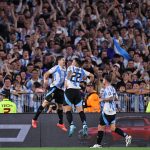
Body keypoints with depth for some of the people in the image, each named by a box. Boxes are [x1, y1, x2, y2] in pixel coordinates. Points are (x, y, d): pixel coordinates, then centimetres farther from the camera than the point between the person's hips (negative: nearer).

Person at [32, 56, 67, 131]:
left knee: (60, 106, 13)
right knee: (46, 102, -14)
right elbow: (46, 73, -7)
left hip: (61, 89, 7)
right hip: (54, 87, -7)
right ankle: (34, 119, -10)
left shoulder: (64, 69, 16)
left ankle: (61, 123, 26)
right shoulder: (56, 67, -4)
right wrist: (45, 79, -24)